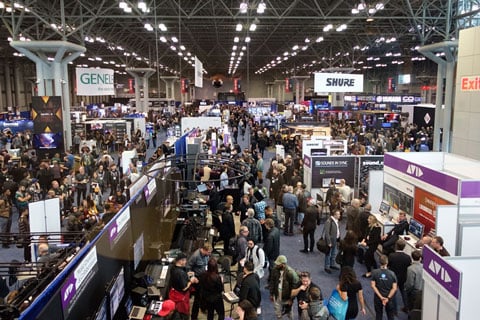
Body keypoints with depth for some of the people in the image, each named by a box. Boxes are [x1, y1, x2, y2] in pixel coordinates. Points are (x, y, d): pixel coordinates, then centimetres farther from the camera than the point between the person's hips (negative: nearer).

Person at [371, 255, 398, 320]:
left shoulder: (374, 272, -12)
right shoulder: (392, 273, -12)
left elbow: (373, 286, -14)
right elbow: (394, 288, -14)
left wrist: (381, 297, -14)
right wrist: (388, 298, -14)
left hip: (378, 298, 0)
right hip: (389, 298, 0)